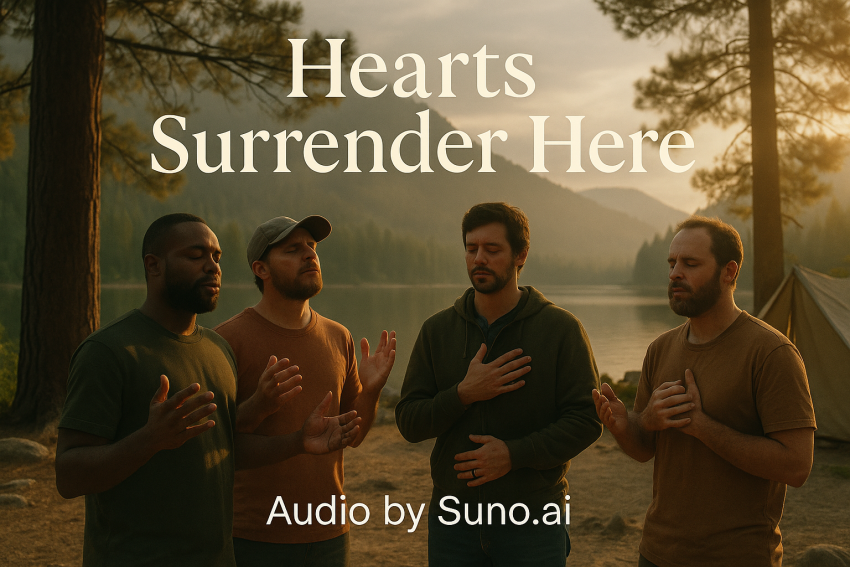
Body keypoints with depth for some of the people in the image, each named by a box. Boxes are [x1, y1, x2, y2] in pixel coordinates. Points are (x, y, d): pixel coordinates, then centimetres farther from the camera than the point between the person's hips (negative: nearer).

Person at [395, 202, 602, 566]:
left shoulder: (561, 328, -4)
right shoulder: (437, 330, 3)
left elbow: (586, 420, -8)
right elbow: (408, 423, 0)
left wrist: (514, 454, -18)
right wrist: (463, 395, -16)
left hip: (531, 522, -2)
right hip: (454, 520, 2)